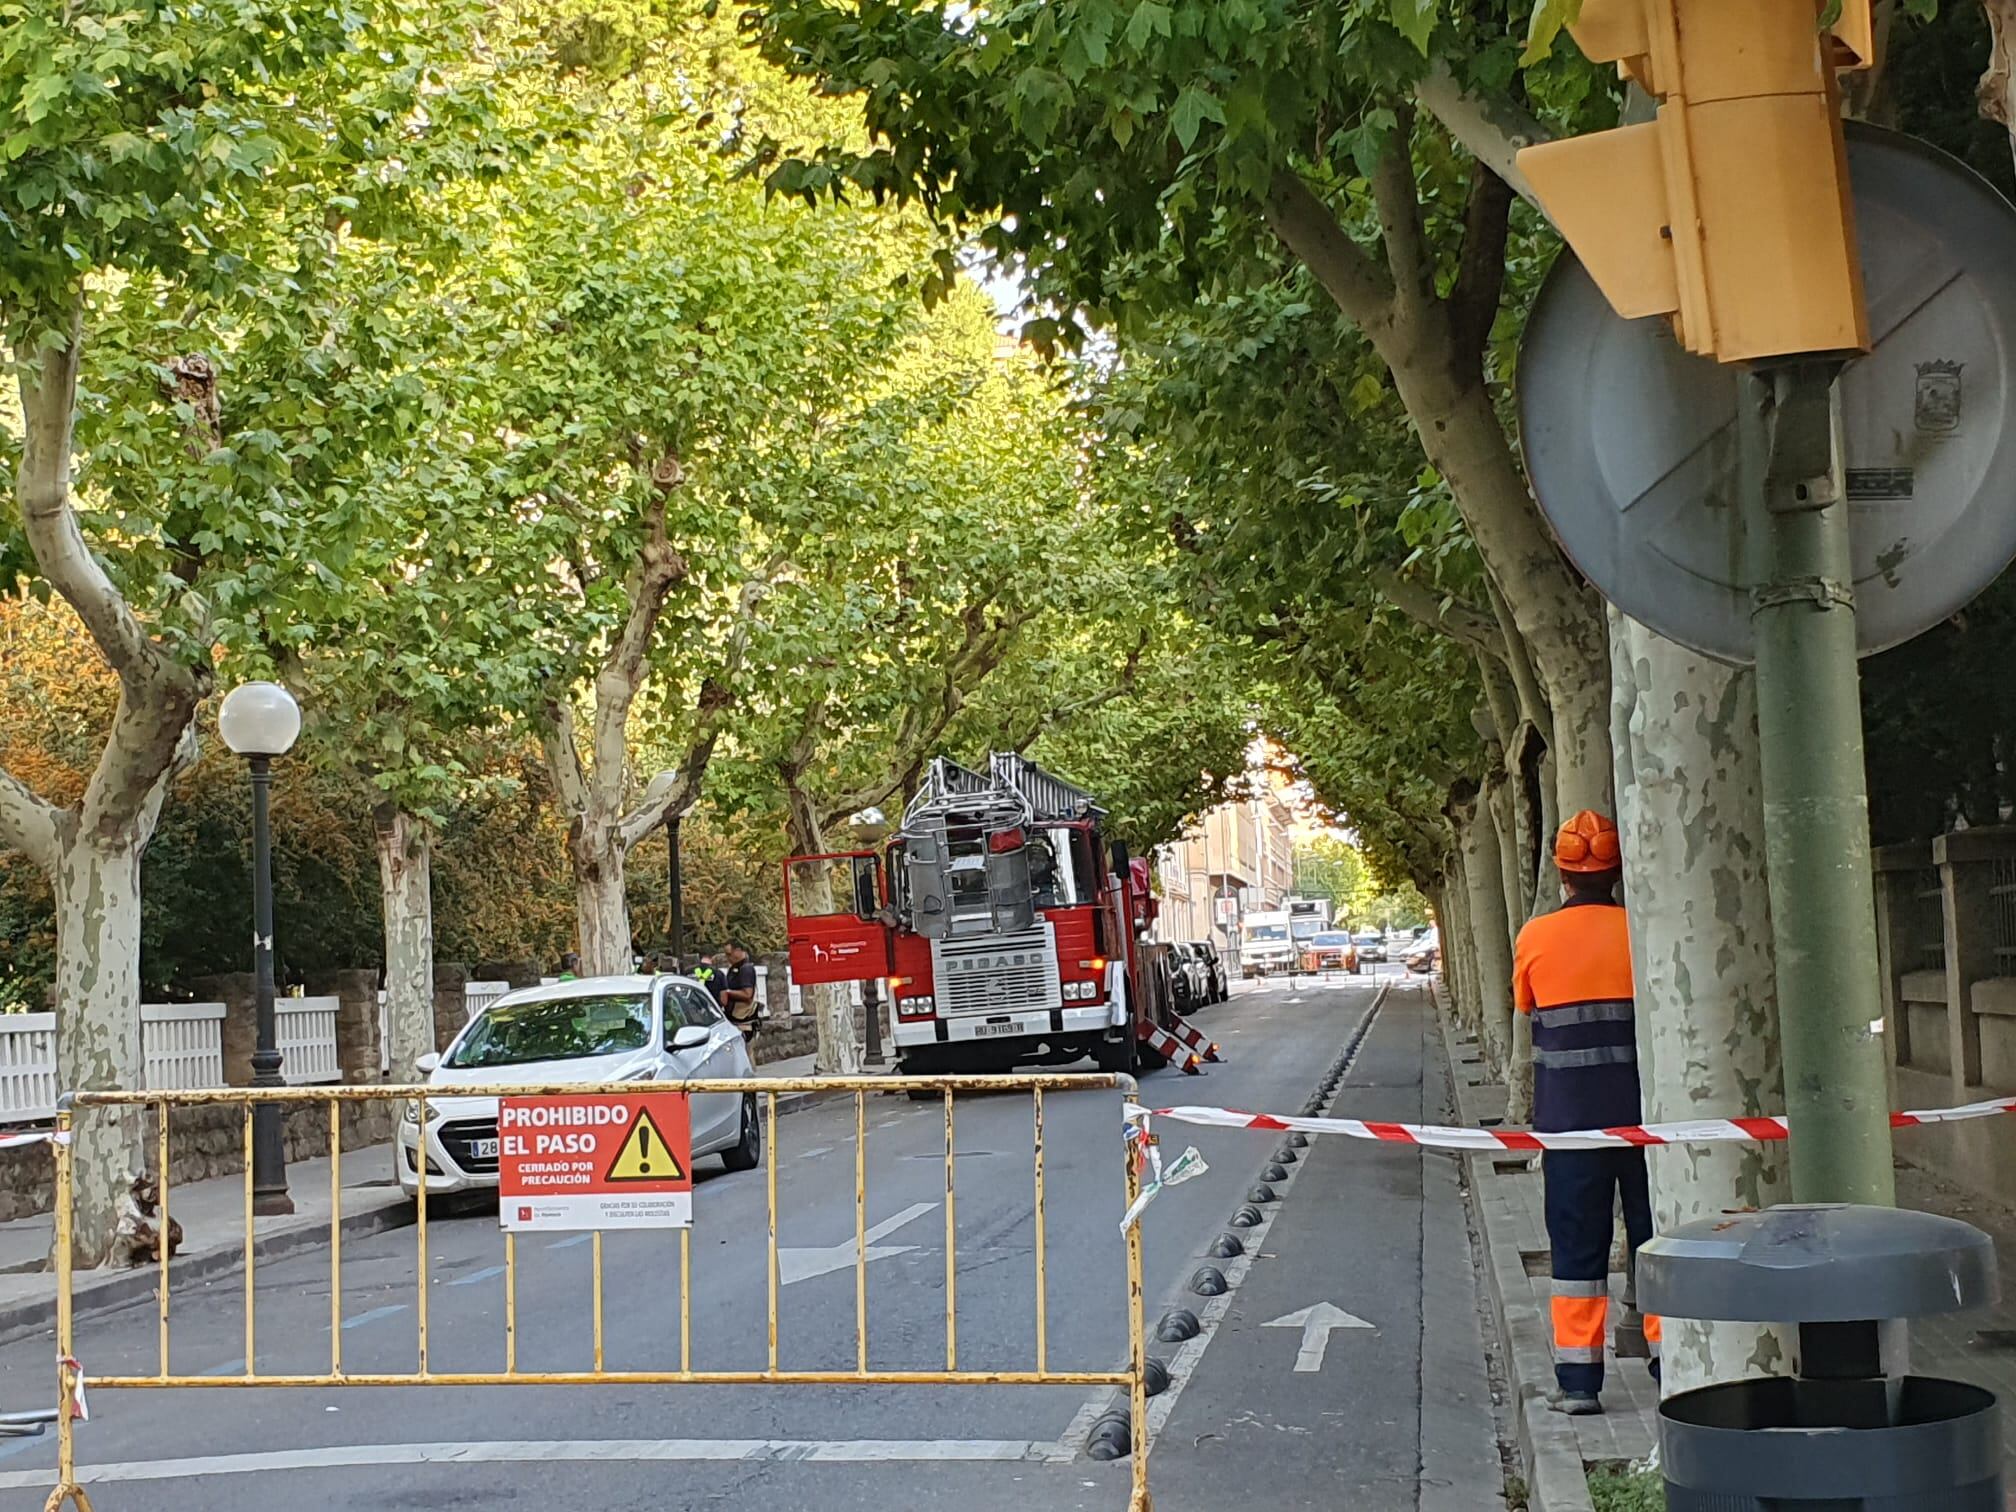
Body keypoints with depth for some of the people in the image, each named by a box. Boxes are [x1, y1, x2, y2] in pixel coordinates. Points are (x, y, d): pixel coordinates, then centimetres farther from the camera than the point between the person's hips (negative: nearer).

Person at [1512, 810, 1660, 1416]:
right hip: (1643, 1110, 0)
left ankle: (1578, 1381, 5)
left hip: (1568, 1113, 0)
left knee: (1577, 1245, 5)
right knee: (1656, 1239, 10)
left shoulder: (1536, 937, -5)